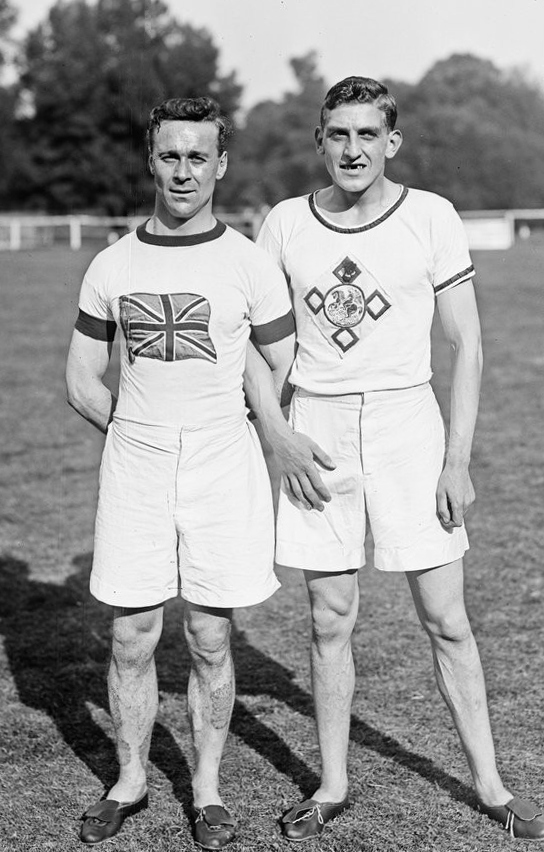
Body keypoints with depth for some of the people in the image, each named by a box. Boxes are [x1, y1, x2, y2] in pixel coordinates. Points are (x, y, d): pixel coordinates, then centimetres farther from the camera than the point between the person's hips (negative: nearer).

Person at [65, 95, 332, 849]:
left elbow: (288, 373, 5)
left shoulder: (250, 264, -2)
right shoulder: (112, 266, 4)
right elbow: (82, 381, 11)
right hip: (133, 470, 2)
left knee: (210, 642, 6)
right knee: (132, 639, 8)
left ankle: (207, 790, 22)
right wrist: (141, 433, 8)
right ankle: (130, 783, 26)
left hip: (222, 471, -2)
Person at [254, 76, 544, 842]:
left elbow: (466, 346, -2)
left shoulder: (431, 218, -4)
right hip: (317, 428, 2)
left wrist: (458, 459, -7)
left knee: (446, 620, 2)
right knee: (331, 619, 7)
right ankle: (332, 785, 21)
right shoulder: (285, 225, 2)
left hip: (405, 419, -1)